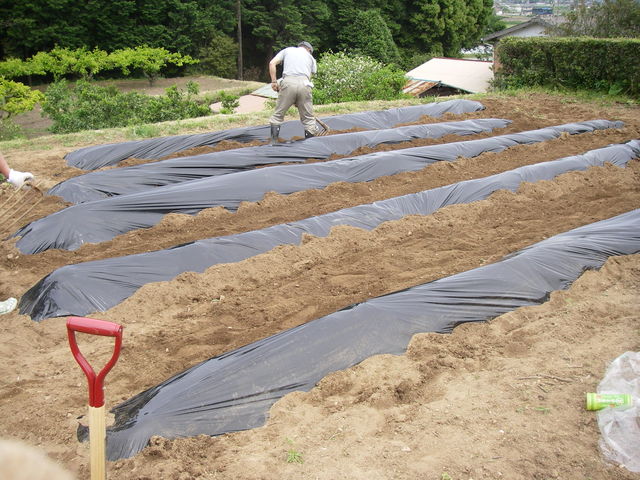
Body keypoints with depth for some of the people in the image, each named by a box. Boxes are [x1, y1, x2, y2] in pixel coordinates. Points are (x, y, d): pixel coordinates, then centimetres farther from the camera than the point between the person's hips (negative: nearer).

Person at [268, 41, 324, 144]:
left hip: (288, 82, -1)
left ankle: (273, 142, 7)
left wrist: (274, 81, 8)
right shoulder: (311, 57, 28)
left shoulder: (287, 50, 26)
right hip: (304, 84, 1)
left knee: (277, 115, 9)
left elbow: (272, 63, 11)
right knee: (308, 118, 10)